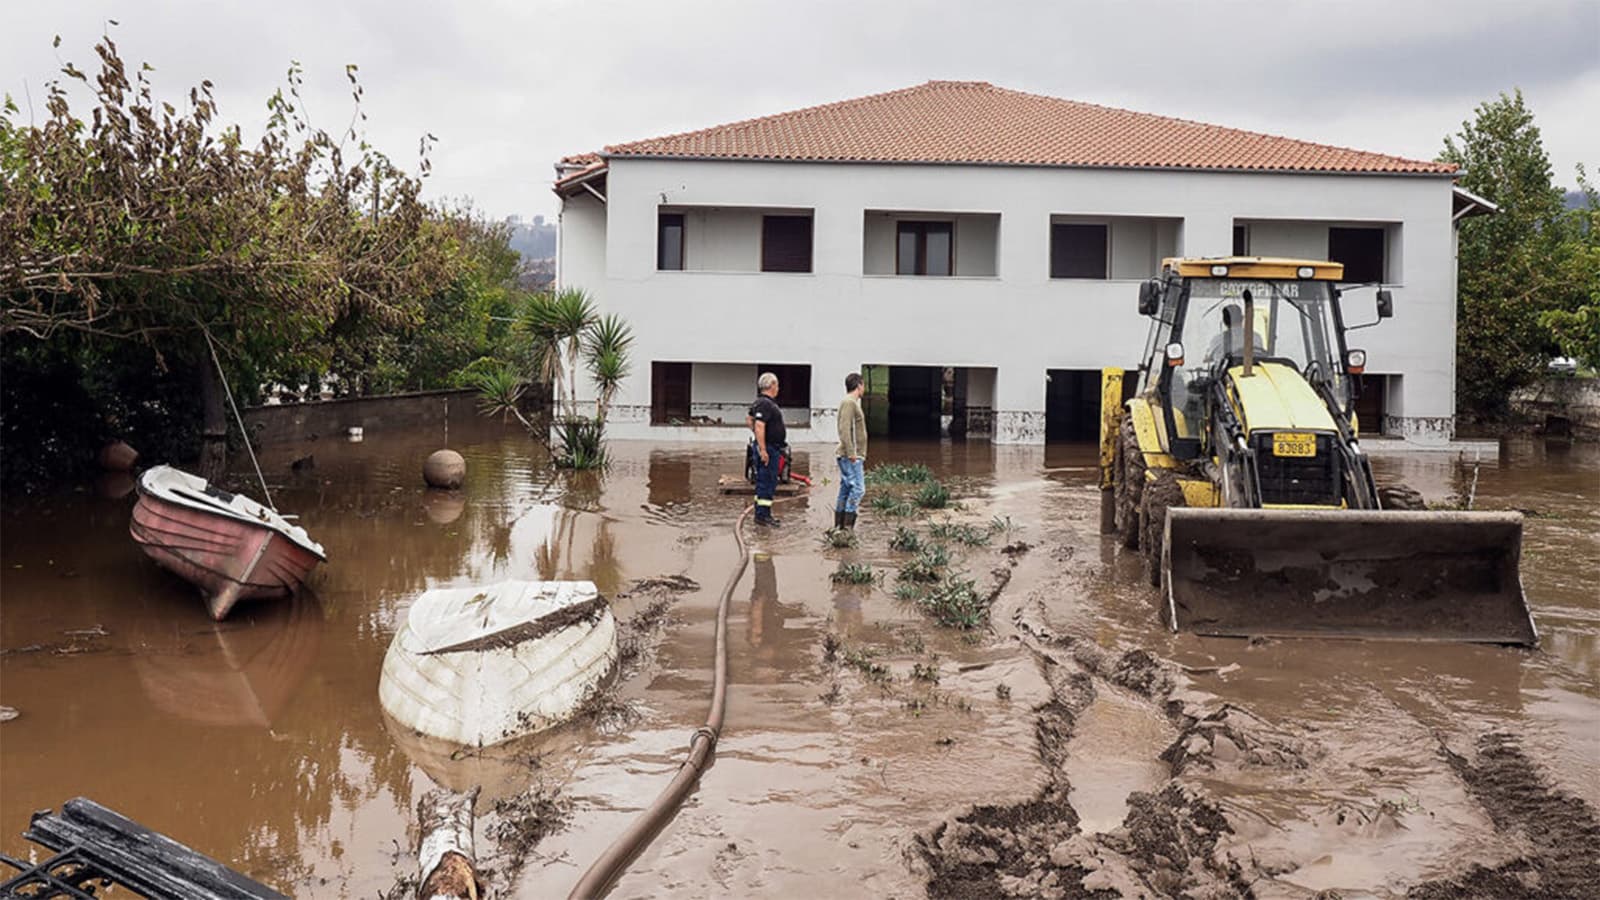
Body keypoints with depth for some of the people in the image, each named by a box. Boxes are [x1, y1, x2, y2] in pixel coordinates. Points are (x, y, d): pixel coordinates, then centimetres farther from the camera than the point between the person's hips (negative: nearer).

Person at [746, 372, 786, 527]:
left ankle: (762, 514, 20)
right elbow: (759, 426, -27)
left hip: (772, 447, 11)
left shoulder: (767, 402, 15)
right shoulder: (765, 403, -18)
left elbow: (749, 419, 27)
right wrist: (762, 450, -27)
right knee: (767, 481, -8)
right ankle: (762, 515, -6)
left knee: (765, 481, 14)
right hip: (768, 447, -11)